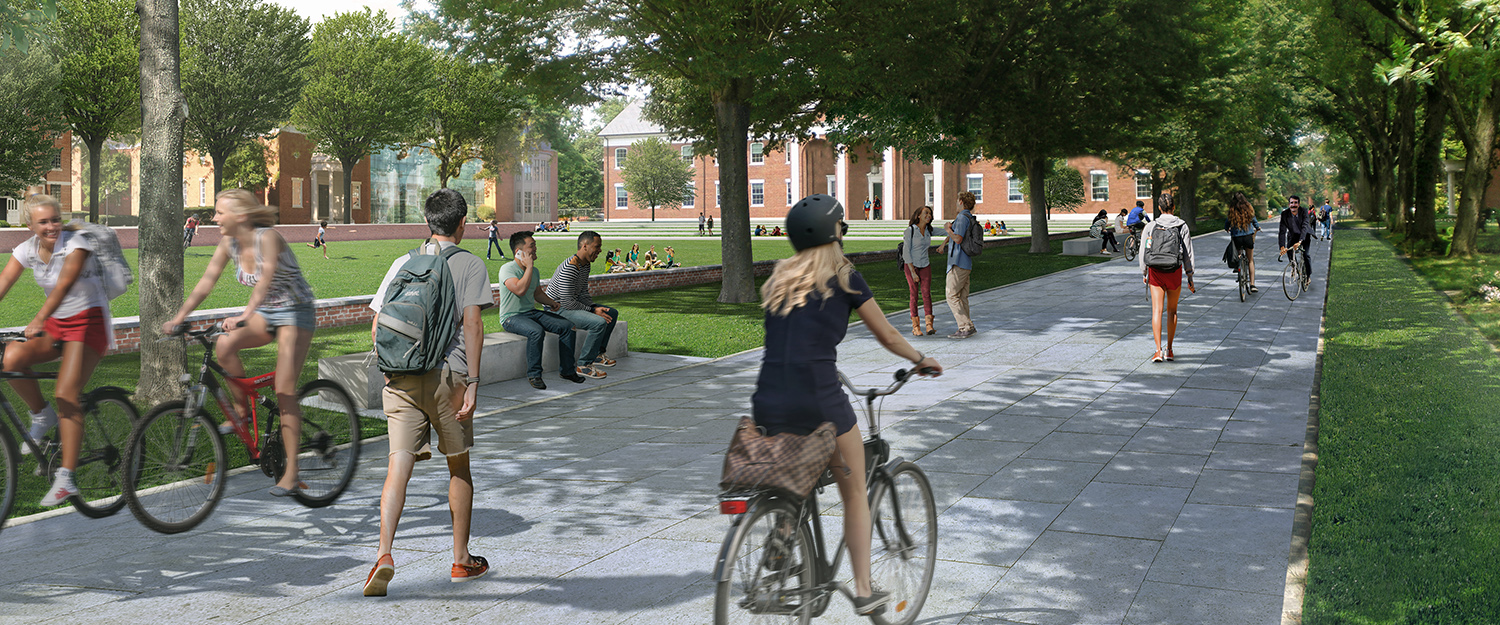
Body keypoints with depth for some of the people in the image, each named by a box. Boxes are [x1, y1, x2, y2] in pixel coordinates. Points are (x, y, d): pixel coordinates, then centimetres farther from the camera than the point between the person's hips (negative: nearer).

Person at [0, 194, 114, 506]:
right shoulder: (27, 250, 0)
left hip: (88, 322, -6)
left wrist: (38, 320, -43)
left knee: (66, 396, -17)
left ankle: (66, 478, -17)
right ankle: (41, 416, 4)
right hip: (56, 324, 6)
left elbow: (63, 285, -31)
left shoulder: (76, 243, -17)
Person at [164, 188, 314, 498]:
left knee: (284, 393, -12)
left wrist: (245, 315, -53)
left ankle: (291, 472, -5)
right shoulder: (229, 243, -3)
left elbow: (265, 278, -39)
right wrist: (179, 316, -11)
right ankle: (242, 409, -1)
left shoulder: (268, 237, -23)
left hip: (295, 313, -6)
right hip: (265, 313, 6)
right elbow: (206, 281, -1)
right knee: (224, 346, -24)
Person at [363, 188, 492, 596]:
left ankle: (384, 554, -20)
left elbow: (377, 326, 9)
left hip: (400, 375, 3)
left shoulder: (403, 263, 12)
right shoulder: (470, 265, 1)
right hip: (448, 374, -2)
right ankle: (461, 560, 22)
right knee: (459, 468, 13)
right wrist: (472, 383, -11)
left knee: (398, 467, -2)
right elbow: (471, 324, -10)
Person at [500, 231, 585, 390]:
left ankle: (566, 369, 3)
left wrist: (552, 303, 8)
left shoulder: (534, 271, 11)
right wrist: (529, 267, -22)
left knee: (567, 326, -8)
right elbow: (520, 290, -31)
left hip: (532, 312, 8)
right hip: (511, 317, -8)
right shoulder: (507, 269, -15)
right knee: (537, 331, -37)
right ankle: (533, 375, -23)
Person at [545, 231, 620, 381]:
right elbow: (568, 302, -26)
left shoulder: (586, 264, 7)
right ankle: (583, 365, -20)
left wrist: (595, 307, -5)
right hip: (557, 309, -11)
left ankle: (597, 354, 18)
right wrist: (593, 310, -19)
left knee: (612, 313, 12)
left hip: (573, 304, 11)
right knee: (599, 322, -29)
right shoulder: (569, 268, -26)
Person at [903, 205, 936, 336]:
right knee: (914, 294, -3)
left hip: (925, 266, 4)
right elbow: (906, 252, -14)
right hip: (911, 266, -4)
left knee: (926, 293, -7)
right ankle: (915, 326, 0)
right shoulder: (910, 230, -12)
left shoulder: (929, 230, 4)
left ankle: (929, 325, -13)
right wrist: (913, 272, -17)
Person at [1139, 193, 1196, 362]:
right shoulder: (1182, 226, -3)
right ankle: (1169, 350, 21)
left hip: (1155, 272, -1)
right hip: (1174, 272, 1)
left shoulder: (1150, 226, -3)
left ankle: (1158, 350, -14)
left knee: (1157, 310, -2)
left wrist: (1144, 273, 13)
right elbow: (1188, 253, 0)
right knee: (1172, 310, 16)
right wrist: (1190, 278, 7)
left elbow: (1143, 252, 0)